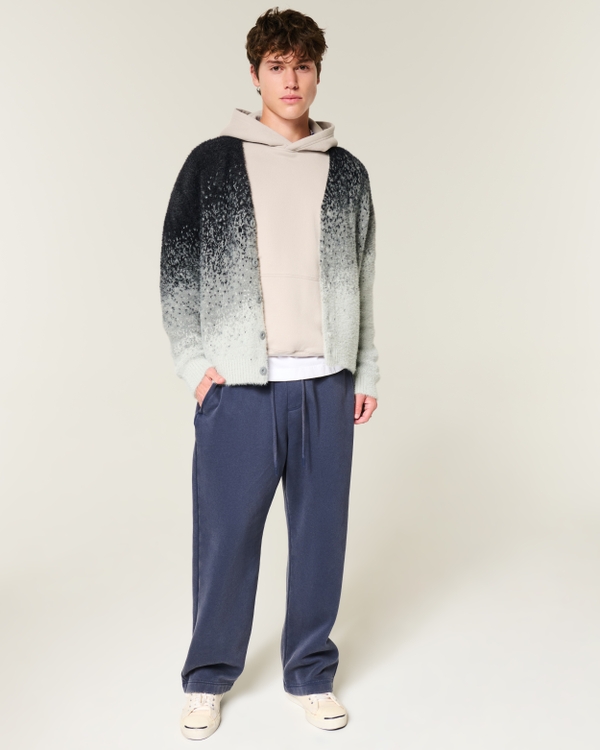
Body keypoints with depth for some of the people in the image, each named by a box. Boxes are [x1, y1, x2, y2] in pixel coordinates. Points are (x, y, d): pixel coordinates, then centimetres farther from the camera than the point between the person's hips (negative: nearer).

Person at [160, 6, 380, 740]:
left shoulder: (347, 172, 11)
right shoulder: (211, 162, 4)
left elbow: (362, 279, 13)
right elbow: (176, 268, 3)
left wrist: (366, 371, 10)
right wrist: (195, 361, -5)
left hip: (325, 383, 2)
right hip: (239, 384, -2)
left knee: (320, 531, 8)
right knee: (225, 535, 4)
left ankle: (310, 673, 26)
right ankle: (208, 677, 24)